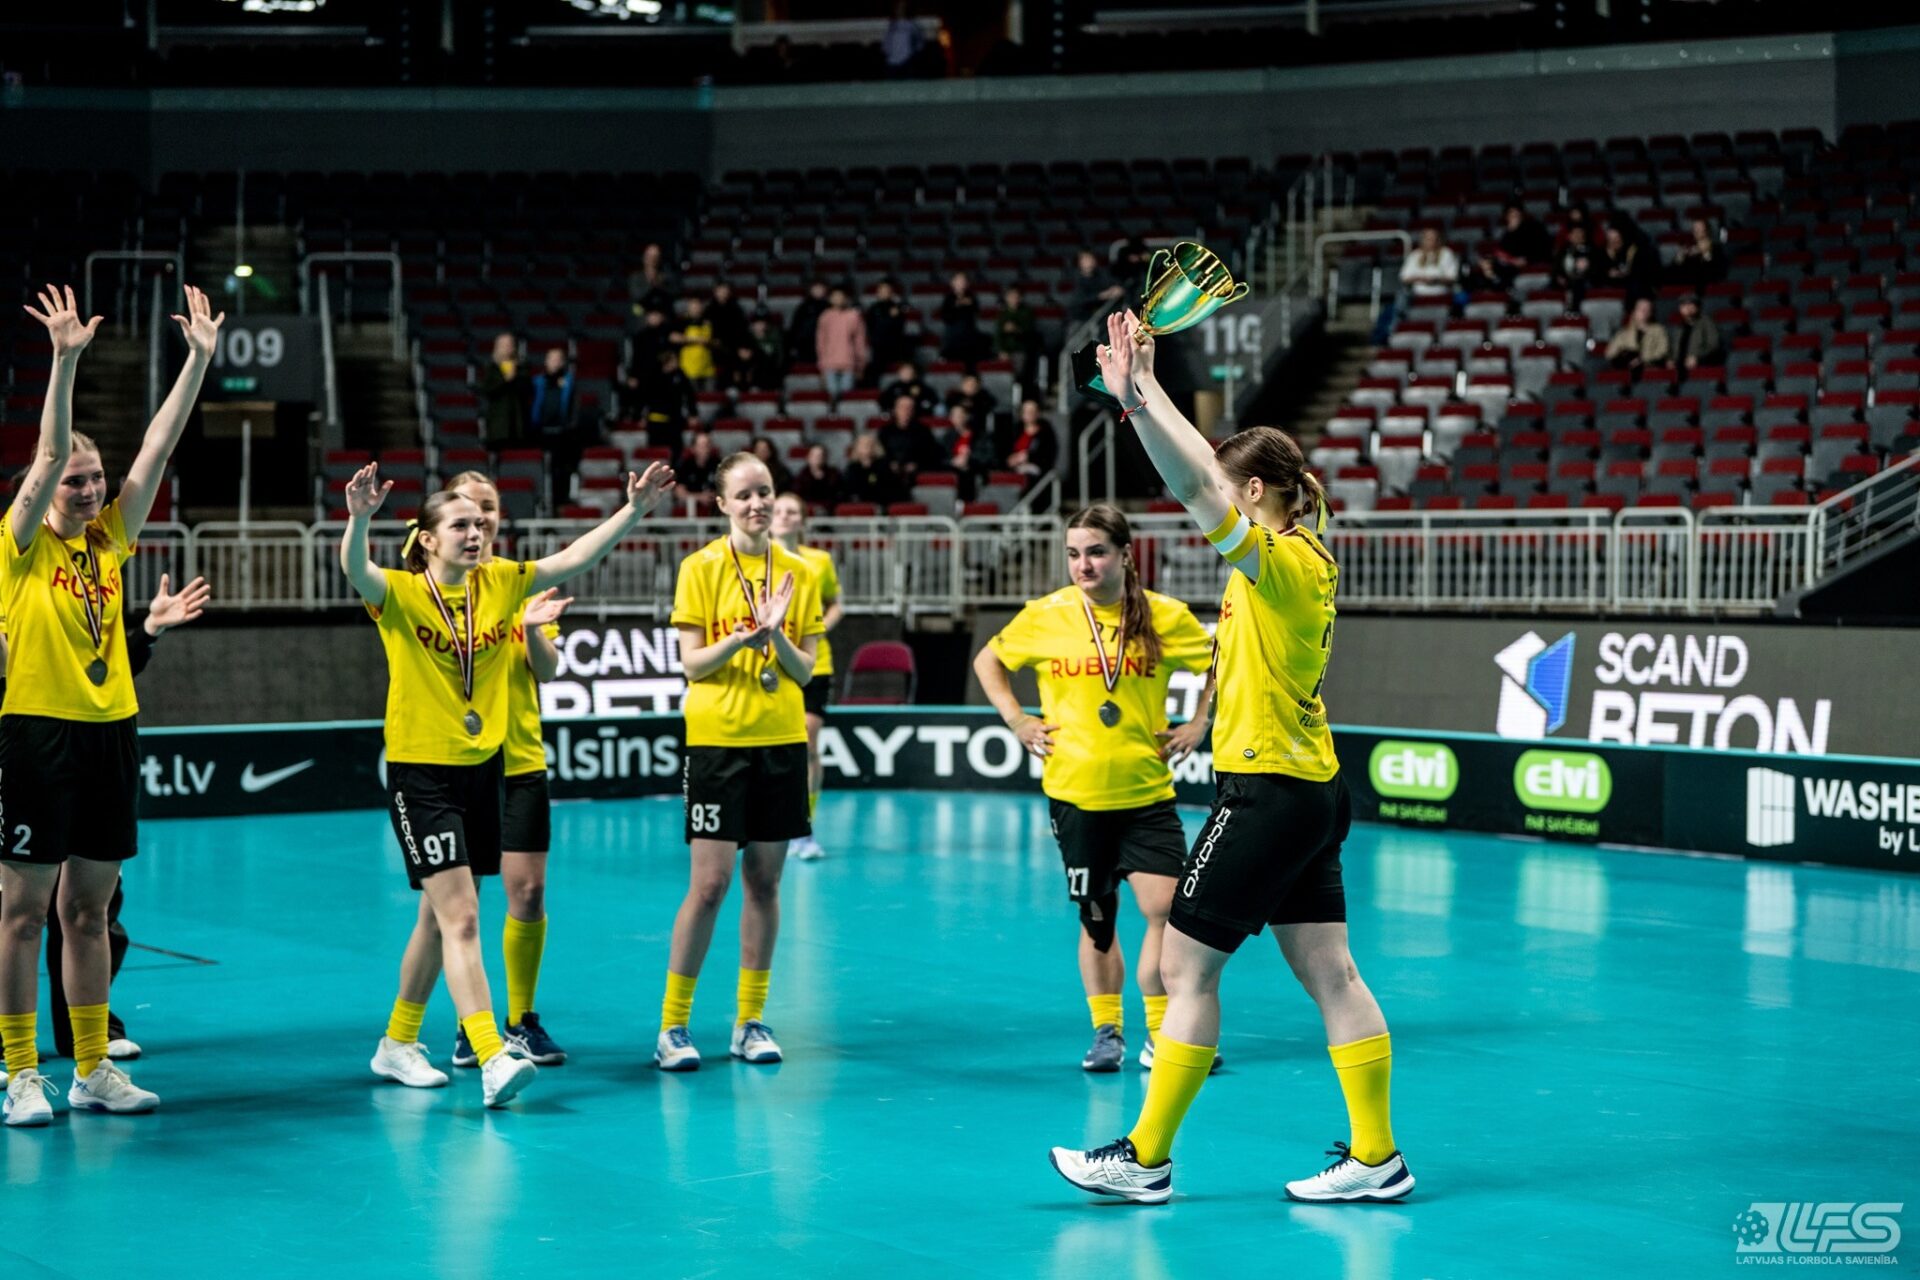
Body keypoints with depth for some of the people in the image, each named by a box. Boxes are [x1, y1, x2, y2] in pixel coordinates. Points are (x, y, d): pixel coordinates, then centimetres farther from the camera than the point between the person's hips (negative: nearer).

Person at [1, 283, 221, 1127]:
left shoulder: (112, 539, 9)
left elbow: (160, 445, 5)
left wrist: (200, 359, 0)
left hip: (110, 733, 6)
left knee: (89, 911, 11)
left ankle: (93, 1071, 17)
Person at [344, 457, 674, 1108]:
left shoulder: (500, 584, 3)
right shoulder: (399, 593, -10)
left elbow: (574, 559, 1)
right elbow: (354, 570, -30)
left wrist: (634, 510, -9)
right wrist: (359, 518, -50)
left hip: (484, 768, 6)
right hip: (421, 772, -6)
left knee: (441, 916, 16)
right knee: (460, 916, -14)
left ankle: (397, 1043, 32)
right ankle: (492, 1059, -21)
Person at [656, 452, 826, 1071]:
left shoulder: (797, 573, 6)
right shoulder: (701, 567, -3)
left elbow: (805, 672, 4)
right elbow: (692, 665, -6)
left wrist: (775, 635, -15)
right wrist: (741, 638, -23)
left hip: (781, 740, 3)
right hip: (717, 738, -3)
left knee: (764, 881, 6)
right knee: (709, 884, -7)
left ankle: (749, 1021, 16)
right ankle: (673, 1026, 3)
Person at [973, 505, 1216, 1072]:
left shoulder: (1166, 616, -4)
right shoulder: (1045, 616, -3)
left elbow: (1223, 665, 13)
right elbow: (988, 660, 14)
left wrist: (1199, 724, 4)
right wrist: (1015, 719, 4)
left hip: (1147, 794, 0)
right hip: (1075, 794, 1)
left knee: (1166, 908, -10)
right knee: (1096, 918, 10)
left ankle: (1160, 1037, 4)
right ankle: (1106, 1031, 25)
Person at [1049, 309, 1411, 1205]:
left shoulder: (1281, 561, -15)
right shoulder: (1306, 554, 10)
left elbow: (1193, 484, -26)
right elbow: (1204, 471, 16)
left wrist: (1138, 393, -26)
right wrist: (1140, 394, 13)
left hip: (1266, 791, -9)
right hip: (1312, 792, 9)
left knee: (1185, 966, -2)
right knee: (1328, 973, 9)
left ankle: (1146, 1158, 4)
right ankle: (1375, 1156, 11)